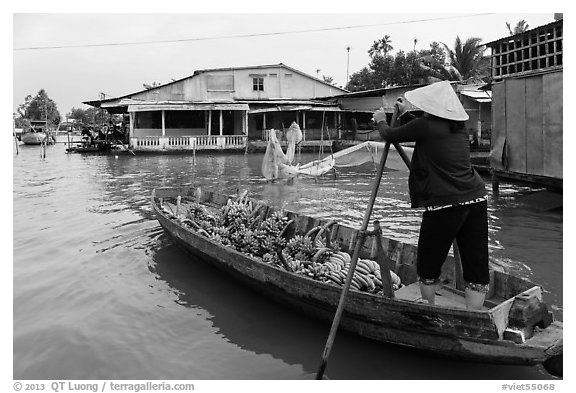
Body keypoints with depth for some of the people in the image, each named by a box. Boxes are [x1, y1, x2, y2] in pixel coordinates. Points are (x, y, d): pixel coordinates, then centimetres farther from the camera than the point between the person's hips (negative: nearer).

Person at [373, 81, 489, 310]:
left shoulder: (426, 125, -7)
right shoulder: (458, 128, 13)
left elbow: (389, 136, 5)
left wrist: (381, 121, 26)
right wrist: (404, 114, 37)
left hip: (444, 205, -6)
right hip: (476, 199, 7)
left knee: (428, 267, 12)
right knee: (476, 267, 9)